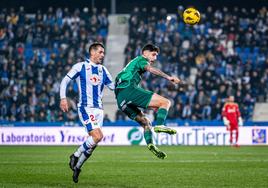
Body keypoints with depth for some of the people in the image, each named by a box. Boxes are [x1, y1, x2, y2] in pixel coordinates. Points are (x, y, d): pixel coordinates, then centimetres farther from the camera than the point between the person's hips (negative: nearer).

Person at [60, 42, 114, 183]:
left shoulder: (103, 70, 13)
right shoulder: (80, 67, -3)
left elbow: (113, 86, 22)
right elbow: (65, 81, -3)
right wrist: (63, 98, -13)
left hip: (98, 109, 6)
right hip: (85, 108, -6)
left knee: (93, 142, 2)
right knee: (97, 136, -21)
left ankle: (77, 166, 19)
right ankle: (76, 156, -2)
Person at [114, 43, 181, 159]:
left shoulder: (133, 63, 38)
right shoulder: (141, 59, 11)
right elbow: (150, 69, -11)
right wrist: (168, 77, -25)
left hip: (120, 100, 9)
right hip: (129, 89, -9)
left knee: (145, 122, 12)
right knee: (165, 102, -10)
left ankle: (150, 143, -10)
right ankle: (159, 125, -30)